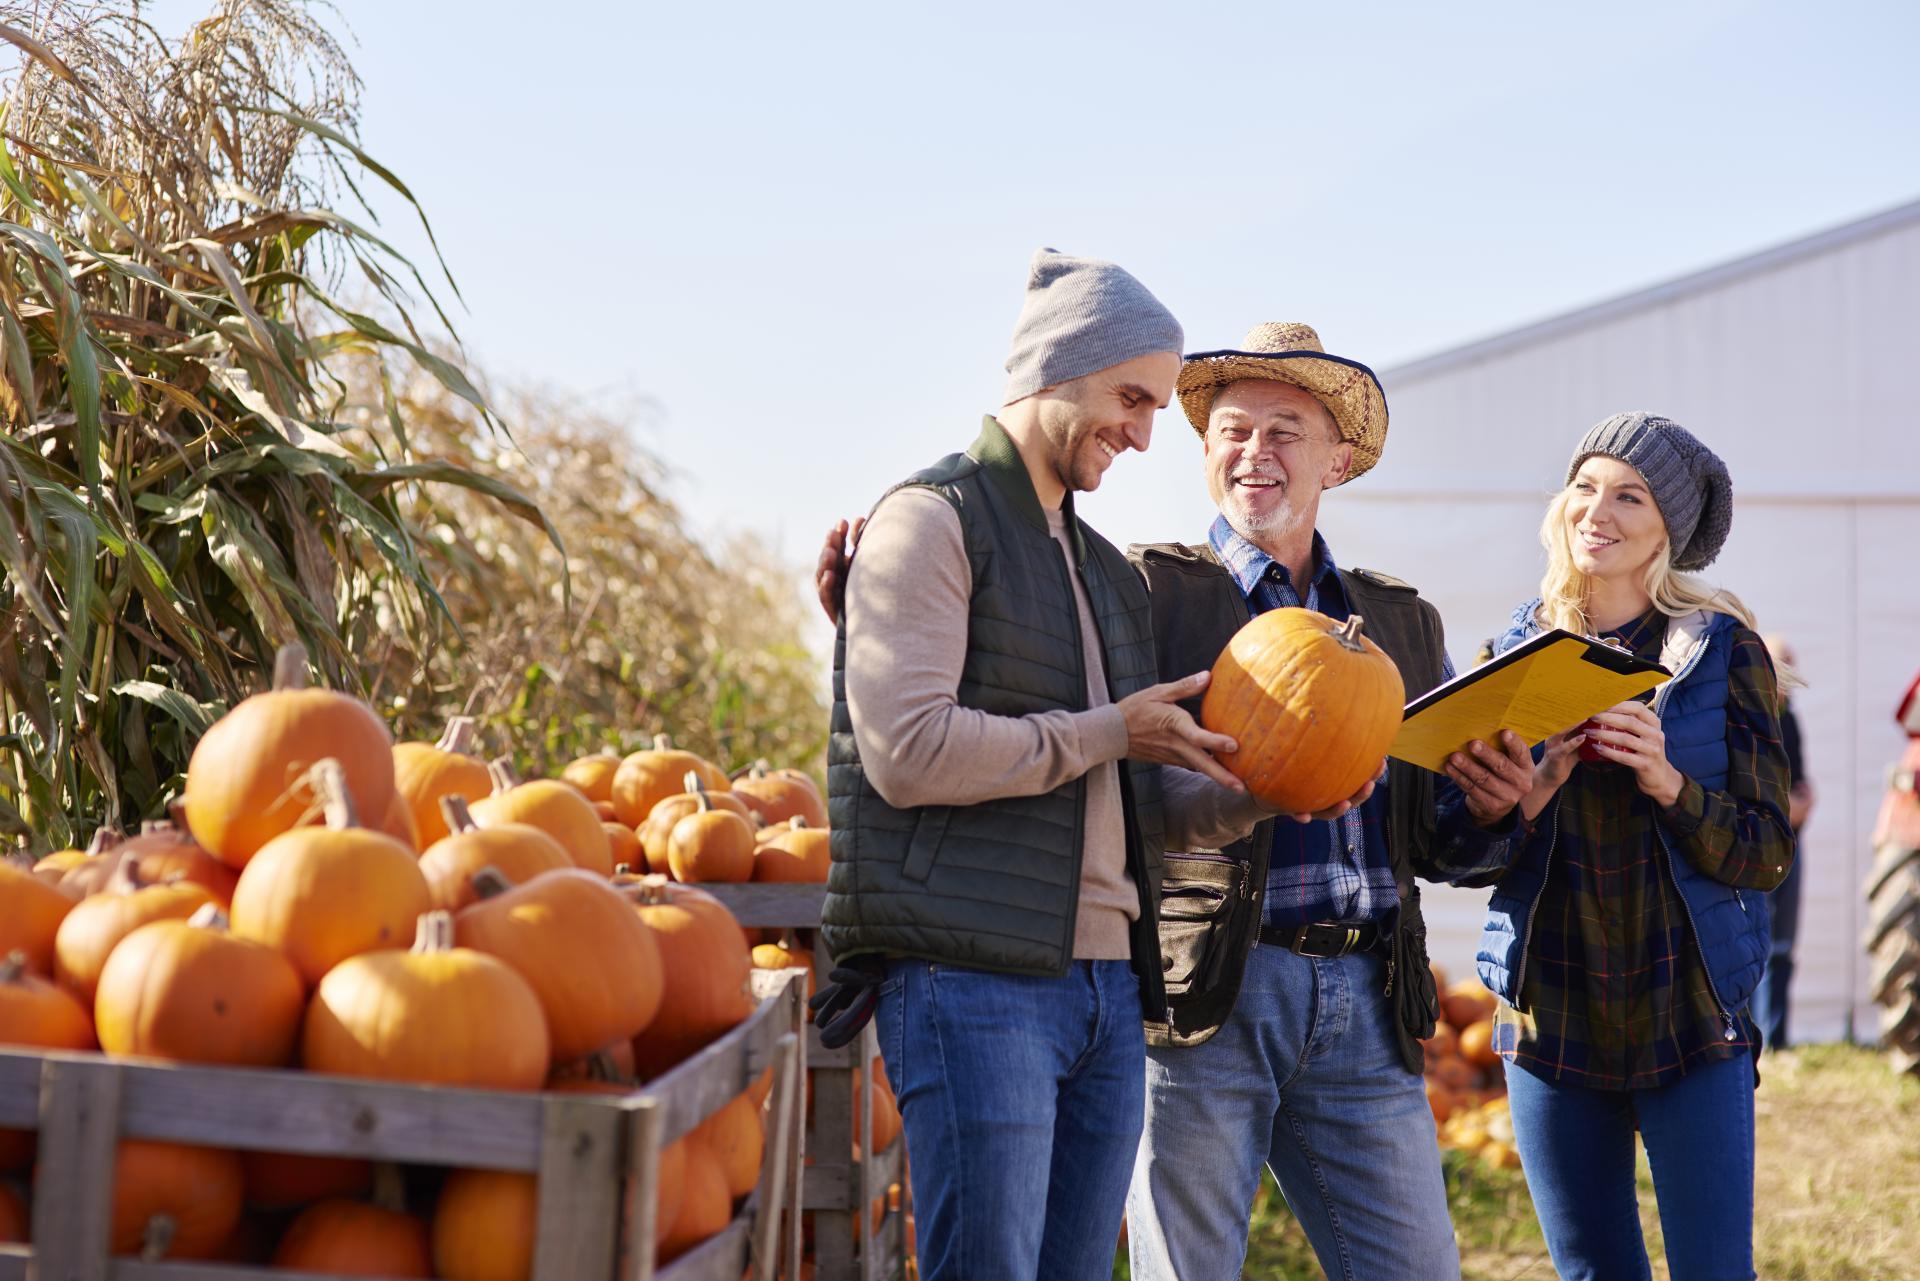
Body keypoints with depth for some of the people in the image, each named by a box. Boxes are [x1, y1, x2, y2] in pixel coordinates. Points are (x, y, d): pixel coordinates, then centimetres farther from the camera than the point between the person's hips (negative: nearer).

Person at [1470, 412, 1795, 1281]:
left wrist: (1669, 784, -20)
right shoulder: (1519, 650, 4)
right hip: (1553, 1021, 2)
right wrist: (1540, 785, -16)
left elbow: (1767, 852, -3)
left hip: (1691, 1018, -2)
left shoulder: (1722, 649, -2)